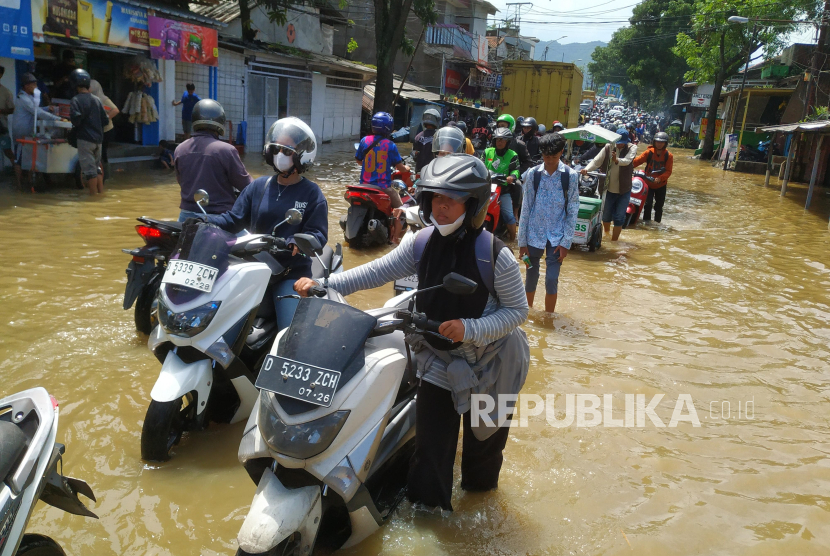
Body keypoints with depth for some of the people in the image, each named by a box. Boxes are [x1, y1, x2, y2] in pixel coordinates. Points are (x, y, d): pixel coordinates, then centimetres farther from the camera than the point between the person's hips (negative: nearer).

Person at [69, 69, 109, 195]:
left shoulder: (76, 100, -10)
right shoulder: (96, 99, 8)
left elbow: (76, 119, -21)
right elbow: (105, 120, 7)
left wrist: (74, 124, -1)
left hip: (85, 138, -6)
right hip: (98, 138, 6)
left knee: (89, 168, -2)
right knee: (97, 167, 18)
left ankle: (94, 194, 0)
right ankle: (101, 192, 22)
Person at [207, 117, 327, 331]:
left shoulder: (312, 193, -2)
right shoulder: (258, 186, 9)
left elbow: (318, 235, -11)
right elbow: (233, 220, 7)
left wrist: (296, 243, -32)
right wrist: (203, 221, -10)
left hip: (292, 273, -4)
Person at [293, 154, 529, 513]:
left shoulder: (495, 255, -21)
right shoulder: (421, 243, -8)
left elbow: (517, 310, -16)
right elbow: (378, 271, -8)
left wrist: (469, 328, -30)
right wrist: (324, 284, -19)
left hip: (486, 363, -2)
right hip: (436, 359, 3)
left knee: (483, 436, 19)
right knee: (431, 443, 3)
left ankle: (480, 487, 51)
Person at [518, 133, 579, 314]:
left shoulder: (570, 176, -5)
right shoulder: (533, 174, -2)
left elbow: (573, 210, -3)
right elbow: (526, 208, 0)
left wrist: (566, 242, -7)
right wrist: (522, 240, -1)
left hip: (557, 236, -1)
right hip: (534, 234, 1)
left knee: (552, 280, -3)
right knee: (531, 277, 12)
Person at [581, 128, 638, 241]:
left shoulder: (632, 147, -7)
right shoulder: (608, 148, -3)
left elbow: (627, 160, -27)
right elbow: (596, 160, -14)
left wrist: (617, 160, -49)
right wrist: (586, 169, -33)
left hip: (624, 190, -2)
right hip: (609, 188, 2)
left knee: (619, 217, -1)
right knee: (606, 215, 13)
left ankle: (614, 240, 13)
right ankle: (606, 234, 40)